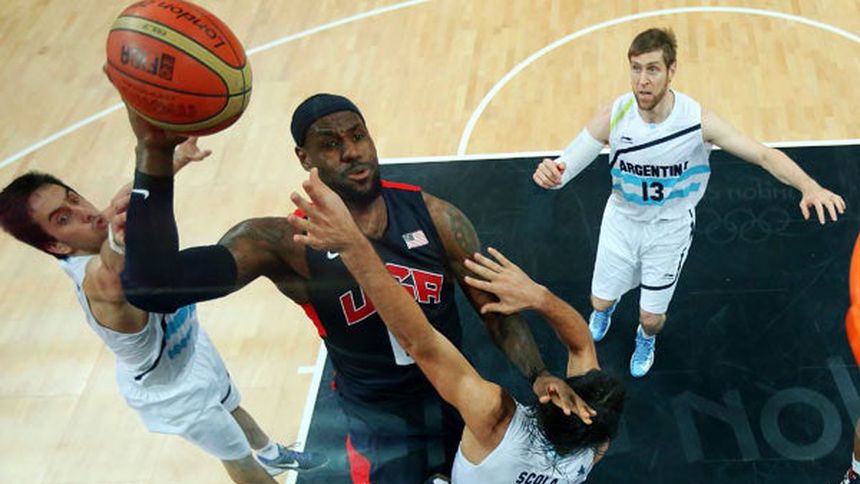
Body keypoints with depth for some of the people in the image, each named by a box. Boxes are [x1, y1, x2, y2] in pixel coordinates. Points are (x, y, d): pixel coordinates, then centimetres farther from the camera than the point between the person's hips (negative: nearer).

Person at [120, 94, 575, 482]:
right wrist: (155, 154, -51)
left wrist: (538, 374, -22)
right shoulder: (286, 244, -25)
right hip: (380, 426, -2)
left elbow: (495, 306, -6)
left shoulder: (434, 216, -17)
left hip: (458, 401, 3)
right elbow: (152, 286, -40)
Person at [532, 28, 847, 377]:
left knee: (651, 317, 8)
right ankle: (606, 310, 59)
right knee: (600, 302, 16)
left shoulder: (697, 120, -27)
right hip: (622, 220, 1)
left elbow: (763, 155, -25)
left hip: (670, 227, -1)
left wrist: (809, 186, -43)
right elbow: (566, 166, -22)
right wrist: (550, 172, -49)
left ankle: (646, 339, 50)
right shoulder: (613, 117, -25)